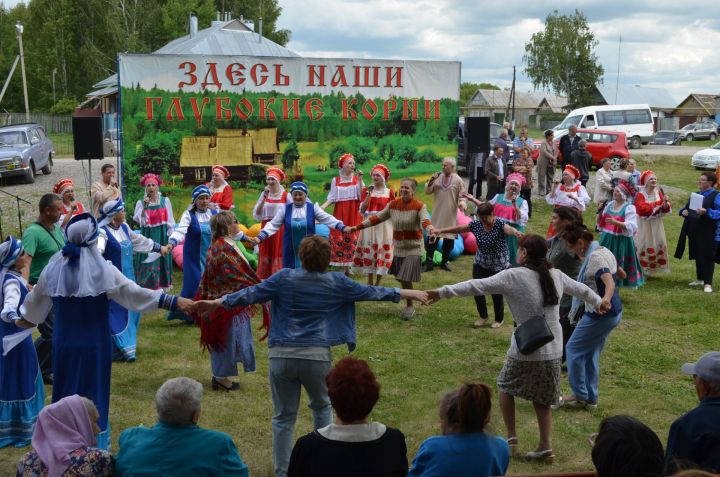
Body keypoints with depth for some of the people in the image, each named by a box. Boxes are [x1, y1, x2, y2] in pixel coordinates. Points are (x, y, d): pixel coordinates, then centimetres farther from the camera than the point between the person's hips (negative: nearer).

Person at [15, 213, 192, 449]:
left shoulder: (53, 269, -2)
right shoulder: (103, 270, -15)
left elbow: (37, 298, 14)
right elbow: (134, 292, -18)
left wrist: (26, 318, 35)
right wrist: (173, 301, -16)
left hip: (65, 343, 3)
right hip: (95, 344, -3)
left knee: (66, 391, 16)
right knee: (93, 393, 9)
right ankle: (93, 442, 18)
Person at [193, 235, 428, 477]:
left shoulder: (284, 278, 2)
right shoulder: (337, 282, 2)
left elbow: (252, 293, 2)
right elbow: (370, 292, 10)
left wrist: (217, 302, 12)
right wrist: (408, 293, 22)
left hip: (282, 356, 0)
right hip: (317, 356, 0)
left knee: (284, 417, 9)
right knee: (321, 407, 25)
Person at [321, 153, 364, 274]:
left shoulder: (356, 178, 4)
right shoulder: (335, 180, 6)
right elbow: (331, 198, 4)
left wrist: (360, 180, -12)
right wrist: (322, 207, -11)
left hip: (353, 214, -1)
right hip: (340, 213, 1)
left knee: (352, 238, -3)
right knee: (339, 239, -1)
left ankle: (349, 266, 8)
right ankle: (343, 268, 8)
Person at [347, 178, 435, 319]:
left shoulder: (419, 206, -10)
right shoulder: (393, 204, 3)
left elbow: (425, 220, -28)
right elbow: (377, 218, 7)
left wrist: (431, 230, -52)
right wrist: (357, 227, 3)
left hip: (413, 249, -5)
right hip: (398, 248, 5)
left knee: (406, 279, -10)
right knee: (401, 279, 9)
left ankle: (410, 306, 11)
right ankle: (409, 305, 26)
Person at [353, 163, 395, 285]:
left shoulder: (389, 192, 2)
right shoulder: (366, 190, 5)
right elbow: (362, 210, -3)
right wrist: (369, 194, -10)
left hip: (384, 226, -1)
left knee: (382, 251, -1)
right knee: (369, 251, 3)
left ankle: (378, 283, 10)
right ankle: (370, 282, 15)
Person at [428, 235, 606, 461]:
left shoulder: (513, 276, -11)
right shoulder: (556, 276, 6)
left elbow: (477, 286, -16)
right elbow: (580, 288, 24)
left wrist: (443, 292, -14)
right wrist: (599, 302, 44)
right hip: (553, 351, 5)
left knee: (506, 387, 21)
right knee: (542, 400, 19)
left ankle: (511, 436, 16)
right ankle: (545, 447, 17)